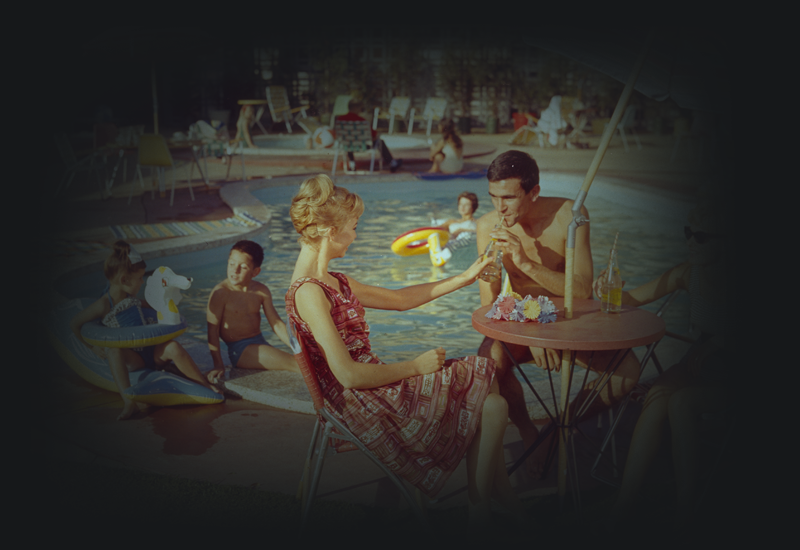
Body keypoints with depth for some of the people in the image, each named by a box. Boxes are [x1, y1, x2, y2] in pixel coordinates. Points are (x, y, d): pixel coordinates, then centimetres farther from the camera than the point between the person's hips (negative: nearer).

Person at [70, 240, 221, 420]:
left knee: (173, 347, -28)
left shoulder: (133, 300, 12)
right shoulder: (104, 305, -8)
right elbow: (74, 324, -1)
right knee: (113, 350, -38)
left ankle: (206, 386, -22)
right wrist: (92, 347, -3)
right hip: (130, 358, -4)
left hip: (151, 351, 4)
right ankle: (129, 402, -48)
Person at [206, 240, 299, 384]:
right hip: (240, 350, -7)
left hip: (261, 344, 7)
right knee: (296, 364, -23)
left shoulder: (261, 291, 5)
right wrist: (218, 364, -16)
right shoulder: (220, 293, -13)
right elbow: (213, 330, -13)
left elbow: (276, 324, 8)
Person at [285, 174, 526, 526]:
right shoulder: (308, 292, -20)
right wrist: (414, 367, -12)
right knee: (492, 407, -6)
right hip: (365, 408, -9)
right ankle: (481, 510, 11)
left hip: (378, 389, 9)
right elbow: (349, 375, -23)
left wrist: (463, 279, 20)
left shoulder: (334, 283, 11)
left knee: (492, 406, -3)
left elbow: (398, 299, 21)